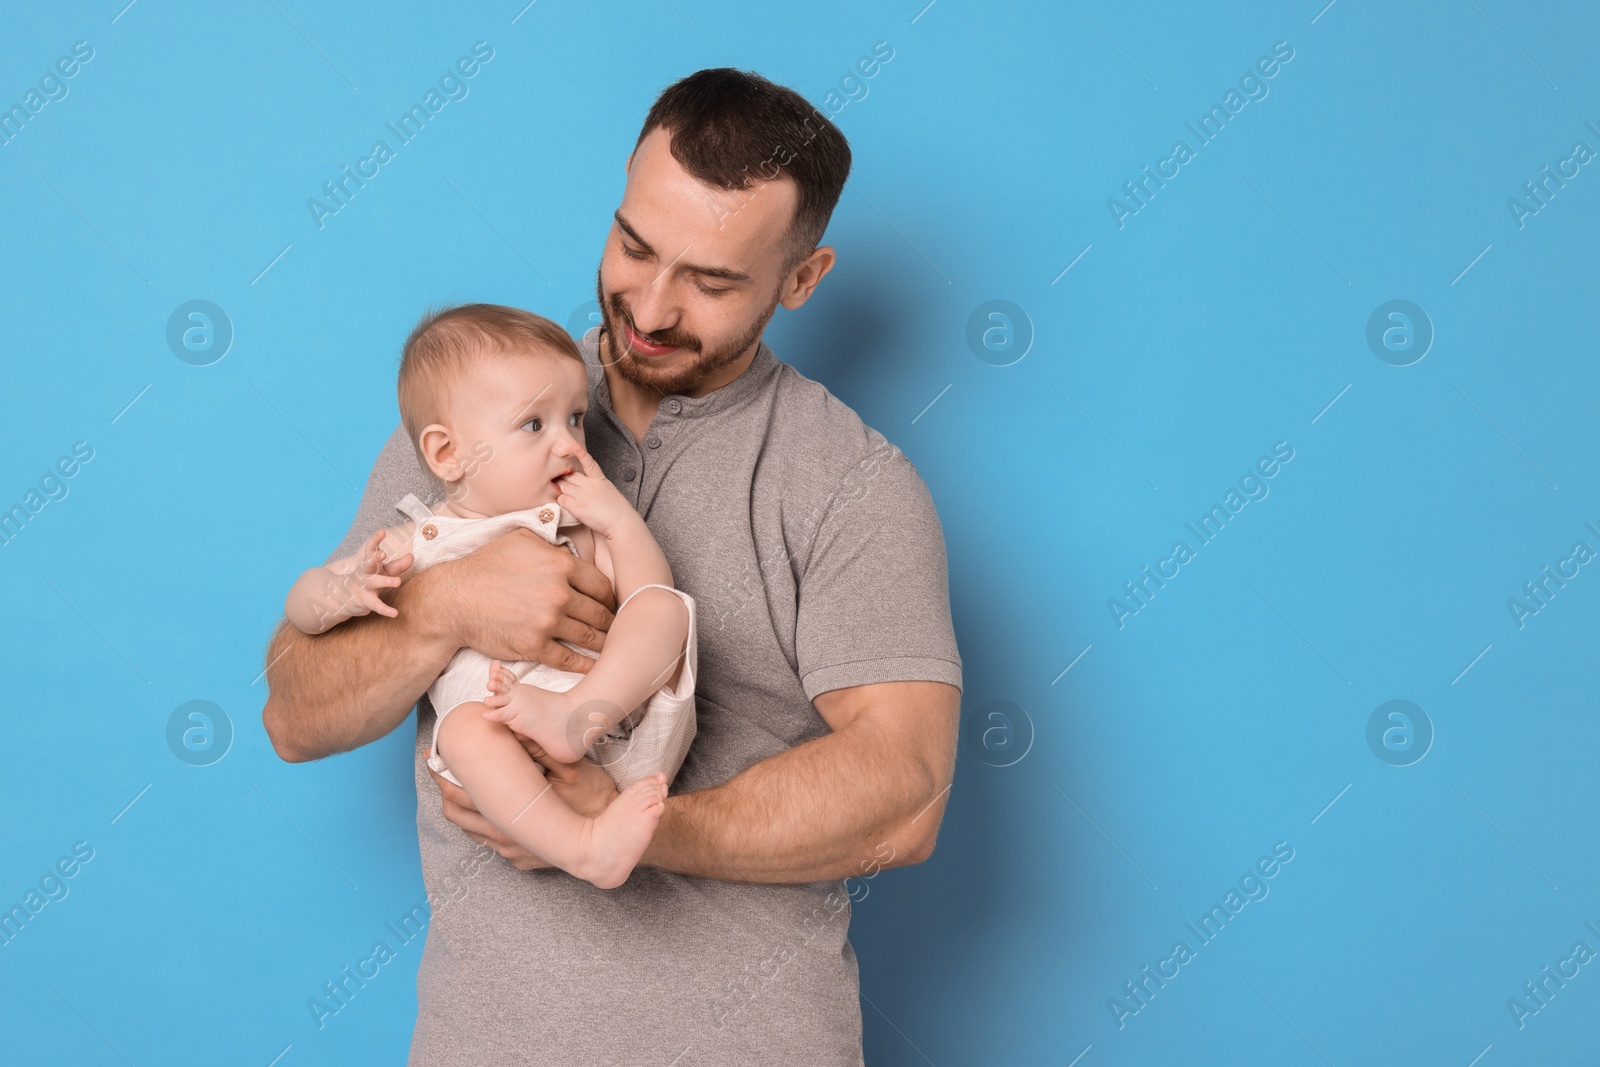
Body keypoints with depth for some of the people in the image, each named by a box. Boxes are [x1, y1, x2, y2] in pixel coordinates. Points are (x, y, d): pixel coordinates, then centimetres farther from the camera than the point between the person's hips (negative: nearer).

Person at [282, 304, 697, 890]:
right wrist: (340, 593, -13)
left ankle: (575, 715, -37)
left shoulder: (576, 525, 17)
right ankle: (585, 847, -46)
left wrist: (620, 519, -2)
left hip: (623, 728, 3)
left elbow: (651, 593, 11)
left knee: (667, 608, -14)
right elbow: (300, 604, 11)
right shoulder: (416, 545, 9)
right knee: (463, 727, -33)